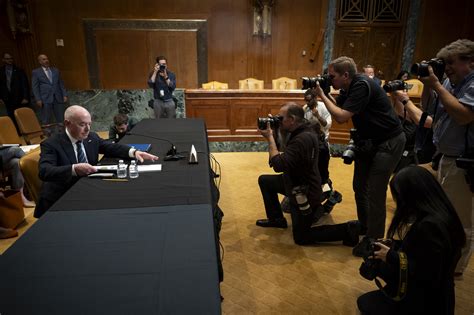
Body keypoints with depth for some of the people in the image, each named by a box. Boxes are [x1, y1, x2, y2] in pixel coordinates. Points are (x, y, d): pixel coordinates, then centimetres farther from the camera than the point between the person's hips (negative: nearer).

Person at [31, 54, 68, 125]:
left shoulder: (56, 70, 18)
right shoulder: (36, 72, 7)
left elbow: (61, 84, 17)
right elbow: (35, 87, 2)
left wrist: (64, 95, 6)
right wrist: (38, 99, -8)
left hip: (58, 98, 3)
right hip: (45, 99, -3)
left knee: (61, 120, 0)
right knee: (46, 121, -4)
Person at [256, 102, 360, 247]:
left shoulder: (303, 139, -32)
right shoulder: (301, 131, -1)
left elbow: (278, 165, -35)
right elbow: (283, 150, 10)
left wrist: (270, 137, -26)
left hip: (305, 193, -9)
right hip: (297, 182, 9)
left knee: (301, 238, 6)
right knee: (264, 180, 14)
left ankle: (348, 230, 7)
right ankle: (276, 218, 26)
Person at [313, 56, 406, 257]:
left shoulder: (362, 86, -23)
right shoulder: (347, 89, 4)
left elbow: (342, 117, -29)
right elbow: (339, 116, 4)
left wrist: (322, 96, -19)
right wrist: (322, 97, -6)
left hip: (388, 142, -9)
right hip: (368, 141, 9)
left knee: (375, 193, -7)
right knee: (359, 186, 14)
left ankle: (374, 240, 7)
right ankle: (364, 227, 32)